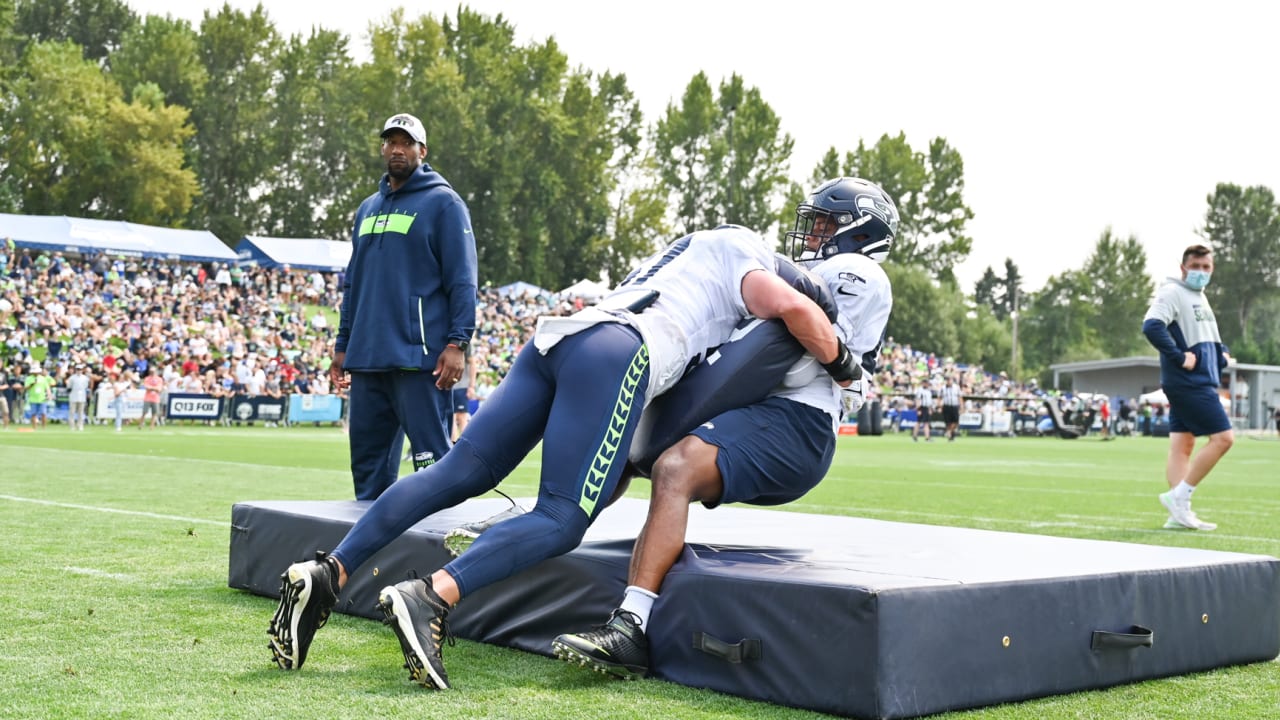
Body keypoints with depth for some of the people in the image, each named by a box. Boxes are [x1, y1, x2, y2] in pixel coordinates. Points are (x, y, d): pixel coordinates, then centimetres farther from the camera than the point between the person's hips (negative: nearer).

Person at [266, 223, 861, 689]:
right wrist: (838, 363, 15)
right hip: (615, 353, -8)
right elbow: (793, 307, -1)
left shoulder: (685, 253, 41)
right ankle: (430, 596, -31)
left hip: (554, 339, 8)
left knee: (457, 474, 2)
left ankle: (326, 575, -8)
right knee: (561, 521, -11)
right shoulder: (744, 252, 17)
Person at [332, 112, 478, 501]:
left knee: (430, 454, -7)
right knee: (367, 456, 10)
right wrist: (343, 345, 19)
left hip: (419, 356, -7)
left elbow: (462, 280, -7)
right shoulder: (368, 208, 20)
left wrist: (457, 343, -15)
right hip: (367, 358, 7)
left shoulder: (443, 203, -1)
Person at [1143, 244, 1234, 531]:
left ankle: (1179, 513, 6)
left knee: (1182, 445, 6)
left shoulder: (1200, 297, 19)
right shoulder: (1172, 292, -10)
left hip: (1202, 383, 9)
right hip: (1188, 384, -9)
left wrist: (1222, 353, 13)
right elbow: (1151, 326, -26)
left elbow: (1208, 337, 32)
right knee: (1223, 437, -10)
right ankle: (1178, 496, -7)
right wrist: (1179, 357, -24)